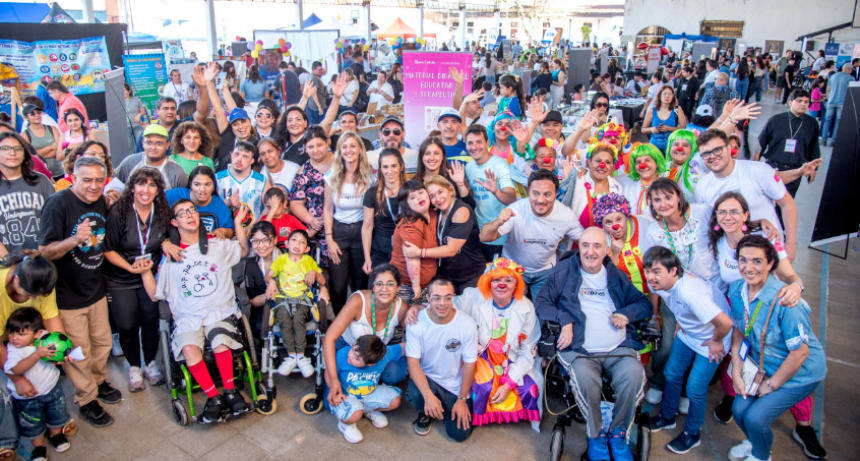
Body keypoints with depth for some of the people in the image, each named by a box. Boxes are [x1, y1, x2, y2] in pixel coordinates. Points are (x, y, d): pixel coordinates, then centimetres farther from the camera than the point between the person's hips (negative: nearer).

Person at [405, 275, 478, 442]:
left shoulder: (467, 324, -19)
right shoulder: (416, 322, -18)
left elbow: (469, 364, -9)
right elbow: (413, 362, -18)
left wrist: (462, 399, -7)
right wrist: (429, 396, -29)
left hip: (456, 385, 1)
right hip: (426, 378, 0)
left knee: (460, 433, -6)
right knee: (415, 395, -33)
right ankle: (426, 413, 6)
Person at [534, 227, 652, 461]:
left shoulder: (616, 275, 20)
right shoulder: (562, 271, 10)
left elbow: (644, 304, 21)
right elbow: (542, 303, 5)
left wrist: (627, 313, -1)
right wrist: (564, 320, -12)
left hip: (619, 348, 3)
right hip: (579, 350, -2)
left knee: (634, 374, -28)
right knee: (585, 379, -33)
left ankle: (618, 433, -3)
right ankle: (596, 435, -4)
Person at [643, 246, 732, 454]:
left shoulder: (689, 293, -41)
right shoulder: (660, 282, -16)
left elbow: (725, 322, -42)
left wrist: (716, 342, -23)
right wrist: (680, 323, 6)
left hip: (711, 338, -7)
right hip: (687, 333, 7)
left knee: (695, 387, 0)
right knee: (672, 373, 13)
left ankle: (692, 434, 23)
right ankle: (667, 417, 36)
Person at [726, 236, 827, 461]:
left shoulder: (785, 301, -33)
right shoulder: (736, 290, -12)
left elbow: (800, 352, -25)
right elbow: (738, 331, 2)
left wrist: (771, 385, -13)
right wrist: (736, 373, -2)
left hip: (800, 373, -6)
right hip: (765, 366, 6)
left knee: (755, 417, -11)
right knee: (739, 410, 1)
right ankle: (754, 442, 37)